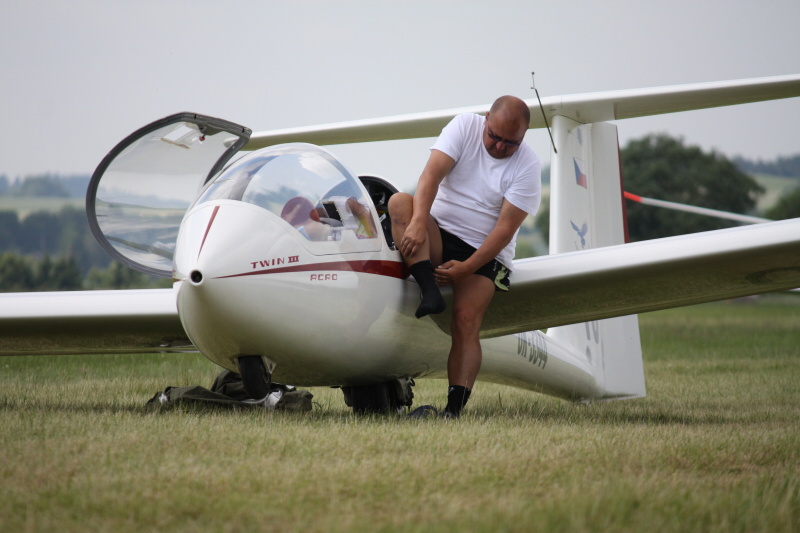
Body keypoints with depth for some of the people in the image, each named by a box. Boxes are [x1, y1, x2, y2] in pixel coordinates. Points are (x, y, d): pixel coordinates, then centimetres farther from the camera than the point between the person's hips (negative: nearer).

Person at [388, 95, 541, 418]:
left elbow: (505, 229, -13)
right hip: (437, 237, 2)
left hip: (482, 253, -2)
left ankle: (454, 409, -28)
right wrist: (418, 223, -34)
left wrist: (466, 268, -23)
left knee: (466, 319, -22)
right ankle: (430, 292, -40)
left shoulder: (527, 165, -8)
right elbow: (431, 174, -17)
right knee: (399, 202, -26)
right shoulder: (465, 127, -4)